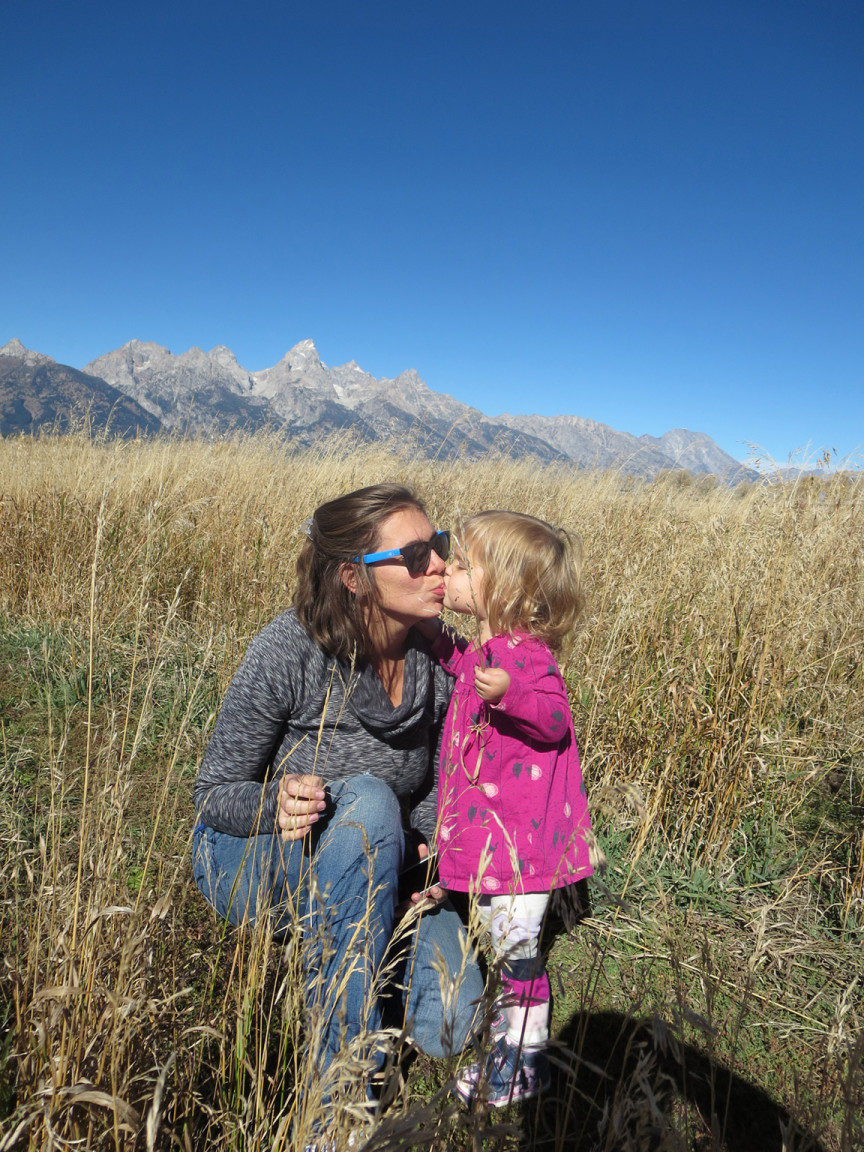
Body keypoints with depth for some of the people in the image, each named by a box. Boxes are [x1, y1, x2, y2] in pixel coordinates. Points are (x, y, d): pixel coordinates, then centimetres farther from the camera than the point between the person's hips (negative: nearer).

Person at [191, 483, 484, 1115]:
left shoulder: (439, 662, -13)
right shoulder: (288, 652, -27)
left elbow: (432, 790, 2)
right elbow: (213, 795, -15)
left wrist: (430, 850, -19)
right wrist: (277, 803, -37)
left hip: (368, 868, 4)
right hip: (250, 862, -4)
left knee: (449, 1027, -12)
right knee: (366, 800, -36)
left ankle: (334, 946, 17)